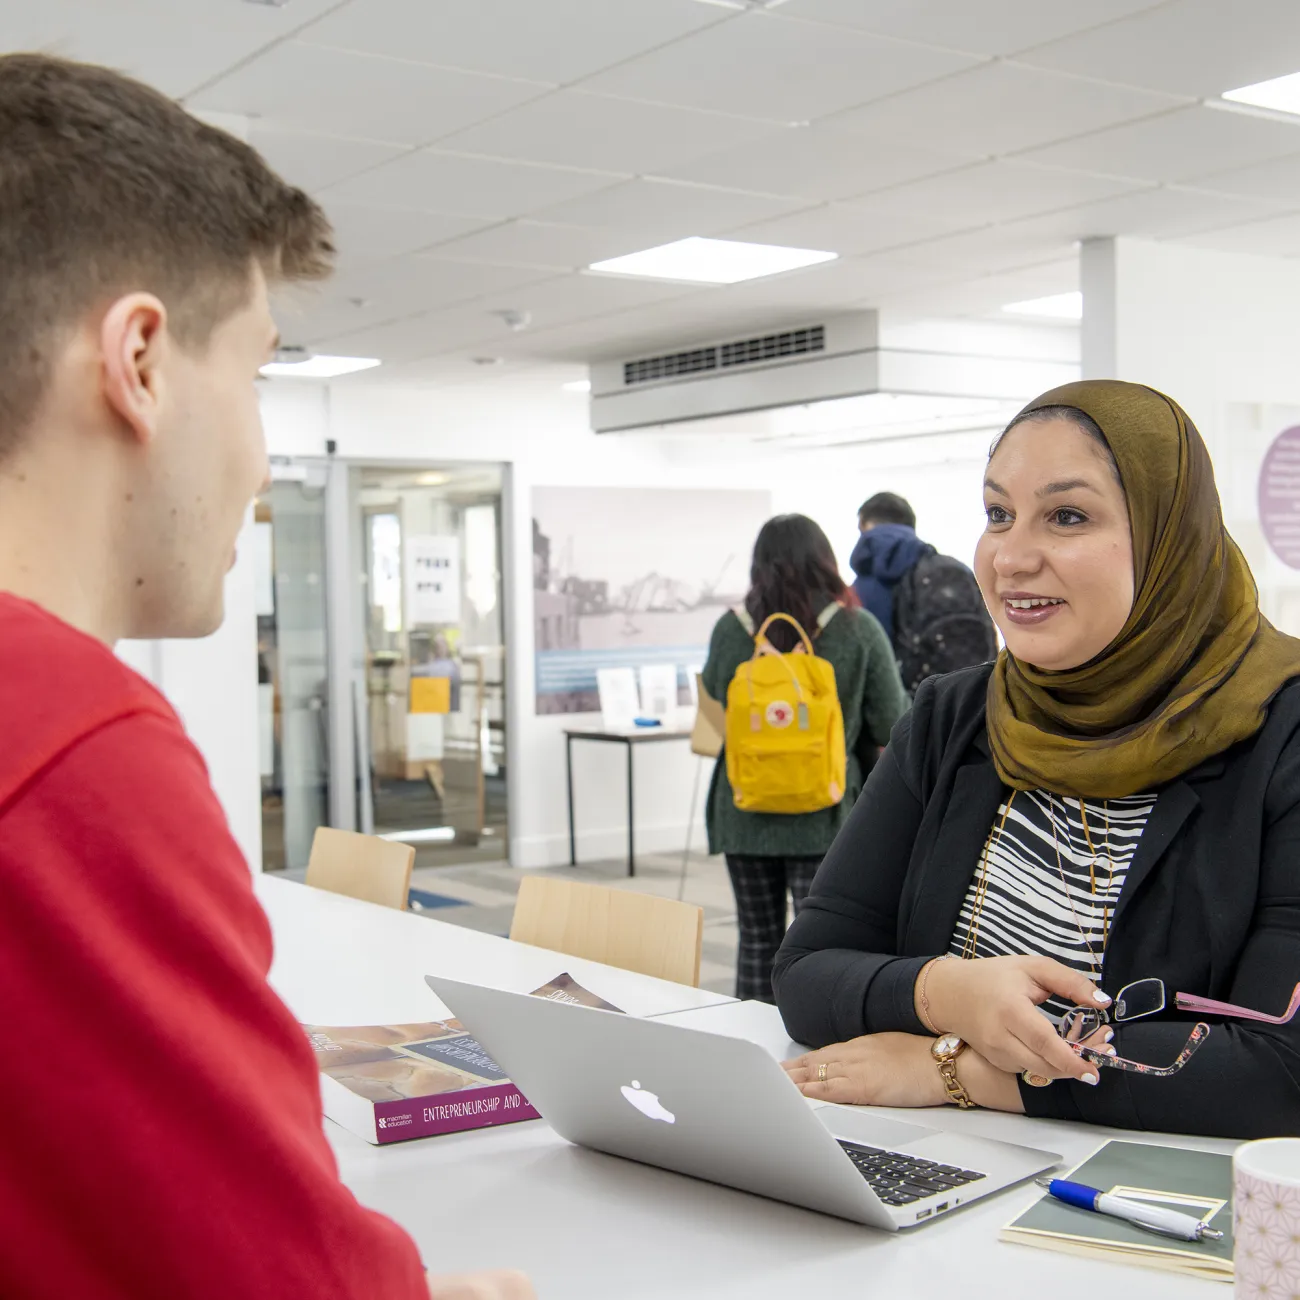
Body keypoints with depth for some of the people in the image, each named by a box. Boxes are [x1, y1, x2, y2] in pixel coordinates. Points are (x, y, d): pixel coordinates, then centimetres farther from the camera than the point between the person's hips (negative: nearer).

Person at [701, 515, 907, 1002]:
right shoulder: (858, 629, -7)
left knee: (758, 942, 14)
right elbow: (890, 725, -5)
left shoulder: (730, 628, -3)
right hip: (825, 816, -2)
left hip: (745, 812, 2)